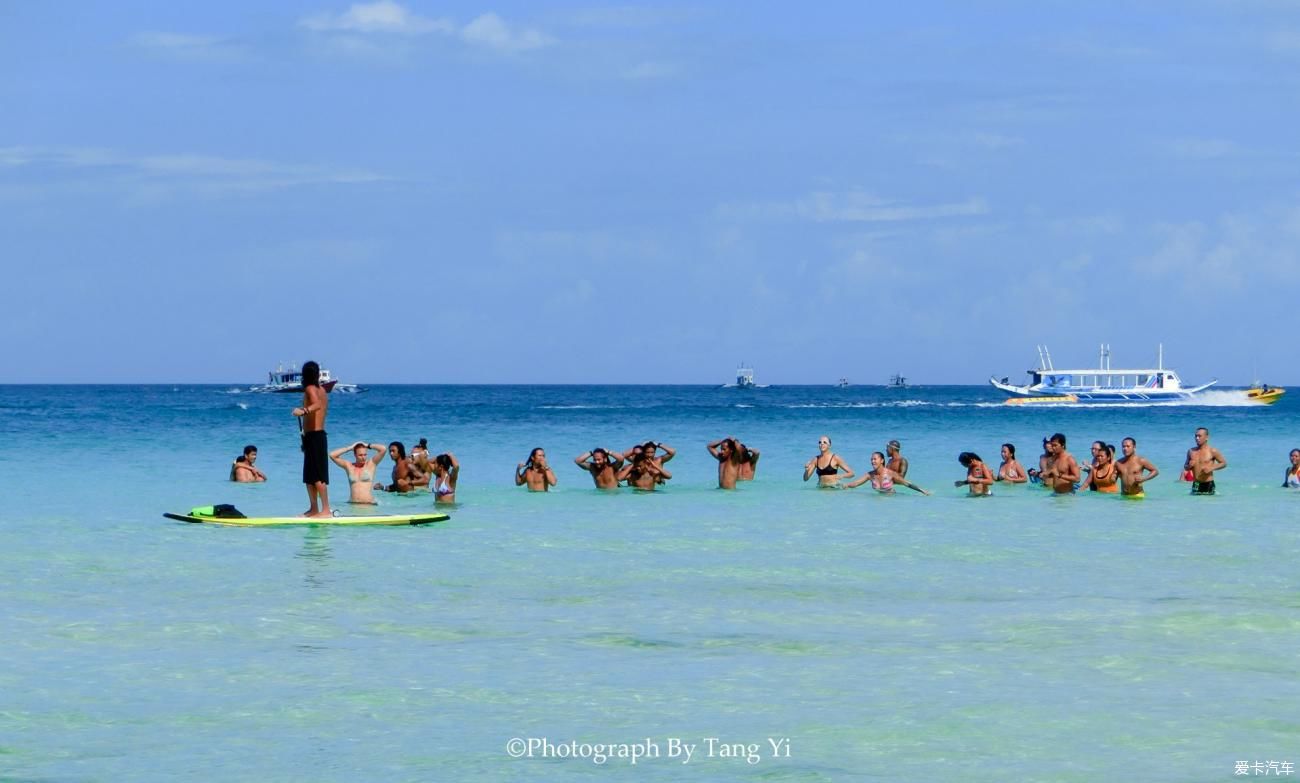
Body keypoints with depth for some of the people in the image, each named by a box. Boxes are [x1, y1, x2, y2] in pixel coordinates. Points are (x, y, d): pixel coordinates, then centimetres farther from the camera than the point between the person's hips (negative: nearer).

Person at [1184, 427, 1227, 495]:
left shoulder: (1212, 451, -3)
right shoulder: (1191, 451, 8)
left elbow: (1224, 463, 3)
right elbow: (1185, 467, 20)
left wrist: (1212, 468, -12)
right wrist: (1189, 466, -5)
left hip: (1208, 484, -4)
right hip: (1196, 484, 4)